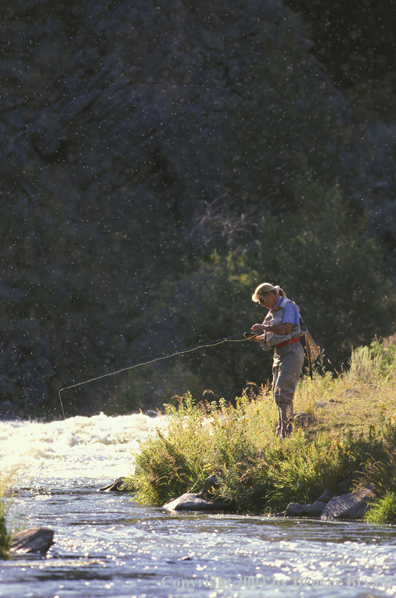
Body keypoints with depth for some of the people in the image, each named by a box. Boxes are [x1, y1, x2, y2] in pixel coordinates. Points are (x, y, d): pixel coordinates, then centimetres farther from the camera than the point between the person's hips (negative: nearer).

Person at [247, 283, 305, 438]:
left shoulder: (288, 306, -9)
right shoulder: (272, 312, 18)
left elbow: (286, 328, -23)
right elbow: (269, 336, 20)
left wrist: (264, 327, -18)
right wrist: (256, 337, 1)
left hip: (291, 352, -10)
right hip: (279, 354, 10)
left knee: (283, 393, -18)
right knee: (277, 394, 12)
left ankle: (288, 431, -18)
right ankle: (281, 431, 20)